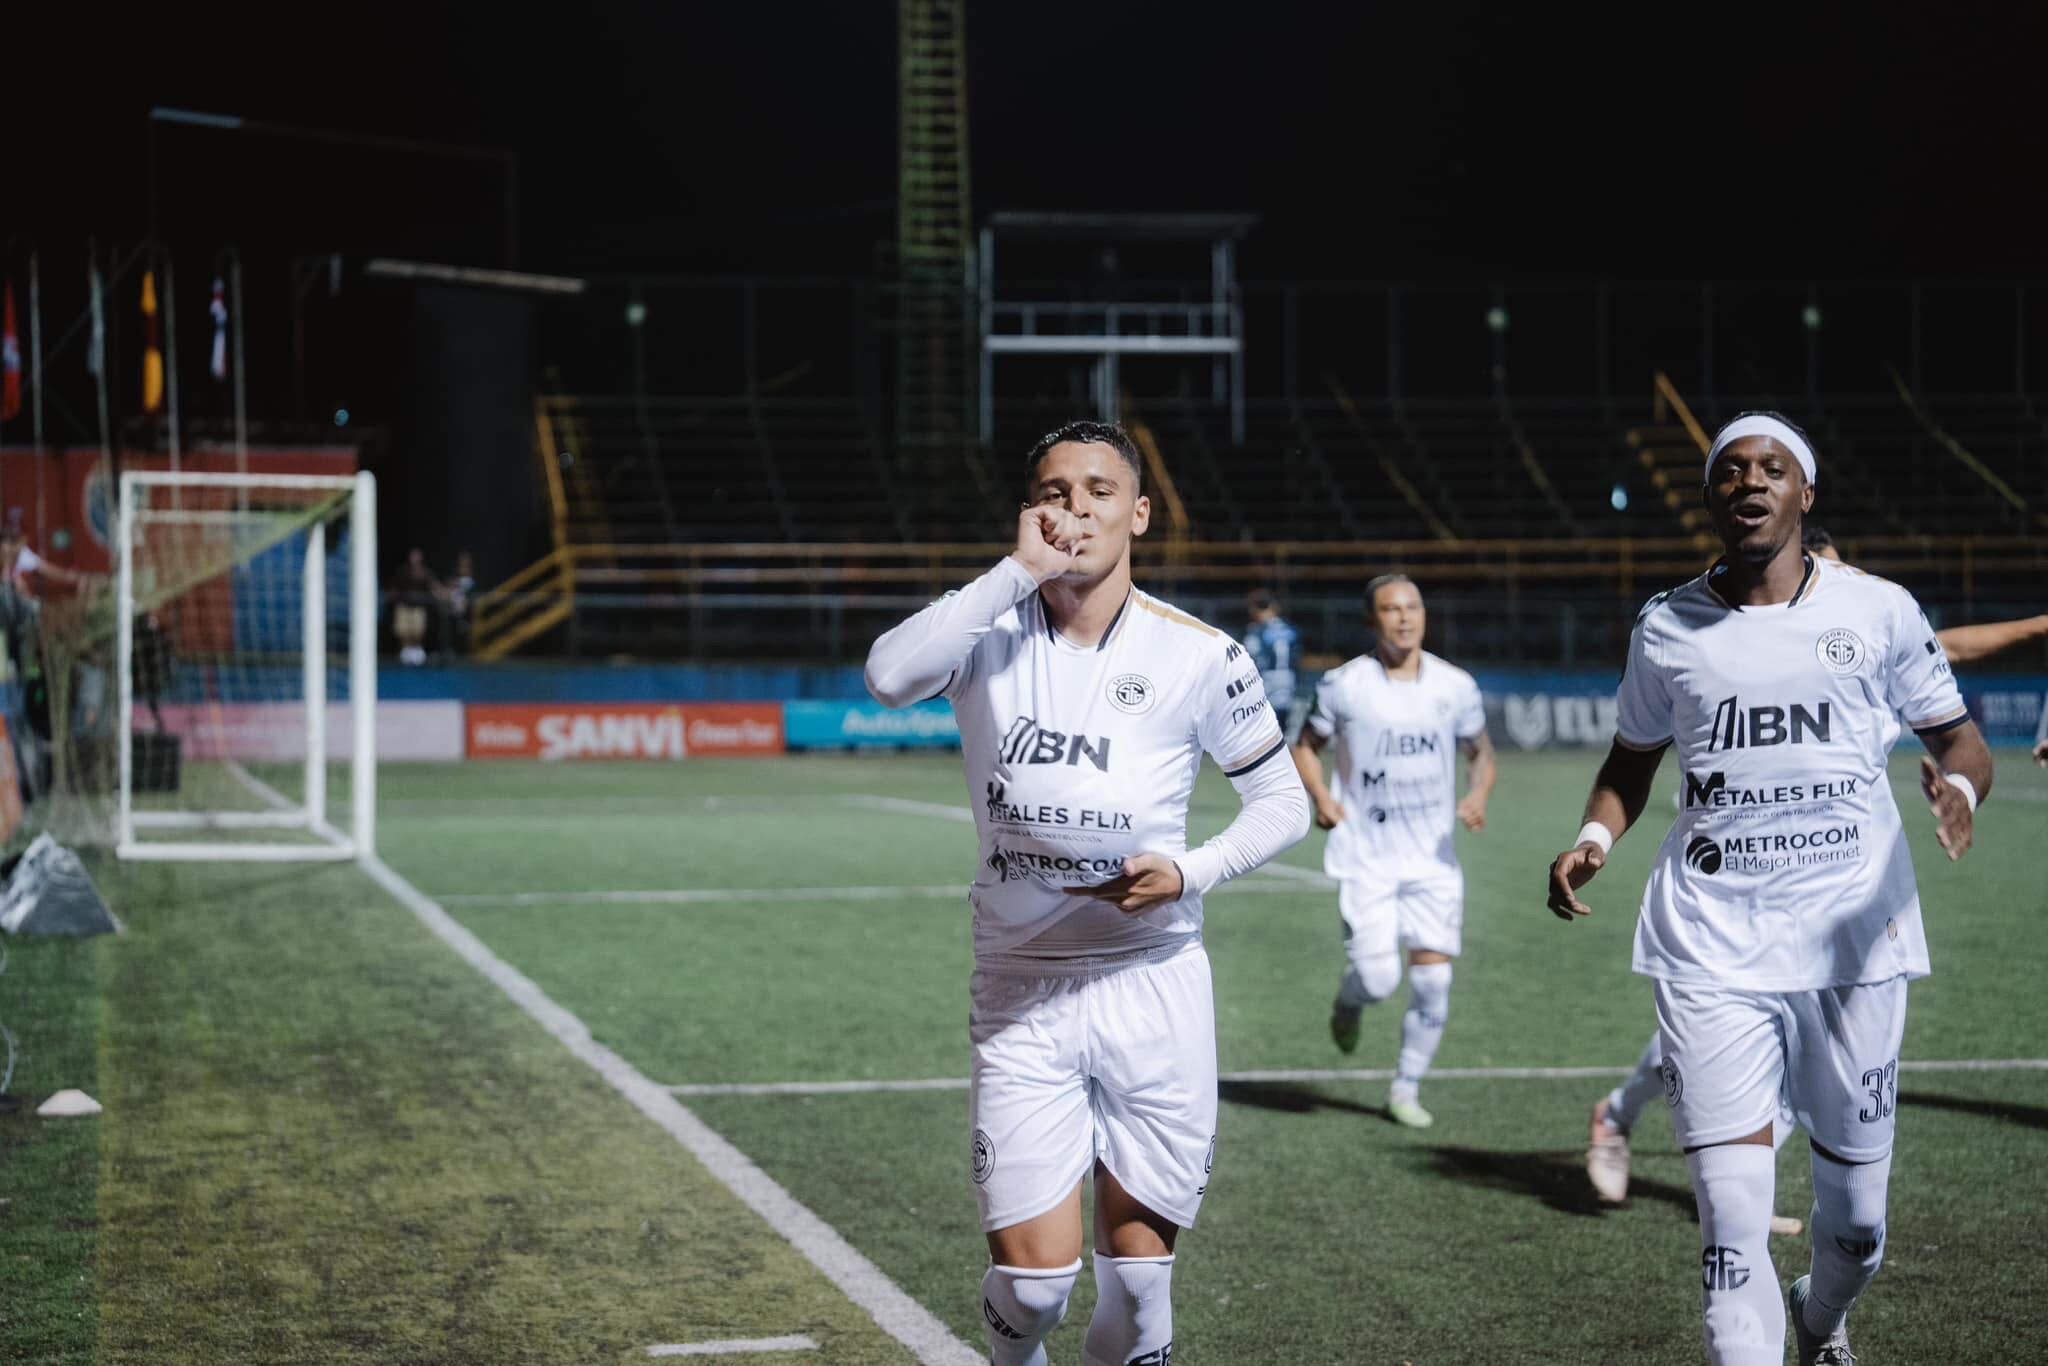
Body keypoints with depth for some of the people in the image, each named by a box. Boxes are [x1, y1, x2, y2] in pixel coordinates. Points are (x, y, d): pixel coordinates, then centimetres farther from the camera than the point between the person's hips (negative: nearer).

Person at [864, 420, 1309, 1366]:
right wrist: (1020, 571, -23)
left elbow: (1284, 801, 6)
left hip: (1154, 985, 1)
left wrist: (1190, 874, -12)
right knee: (1031, 1273, -7)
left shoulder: (1197, 655, -3)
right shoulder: (990, 634, -3)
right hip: (1020, 995, 0)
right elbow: (889, 677, -25)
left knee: (1138, 1269, 4)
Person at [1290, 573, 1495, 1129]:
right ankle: (1348, 1003, 26)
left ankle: (1406, 1088, 17)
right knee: (1378, 978, -12)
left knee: (1433, 981, -3)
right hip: (1365, 856, -2)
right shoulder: (1343, 685, -5)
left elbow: (1480, 752, 14)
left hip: (1433, 856, 2)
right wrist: (1321, 797, -9)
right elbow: (1306, 746, 9)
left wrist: (1478, 795, -8)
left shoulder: (1456, 686, 1)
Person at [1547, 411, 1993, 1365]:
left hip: (1852, 936, 0)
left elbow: (1958, 737, 8)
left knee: (1855, 1207, 11)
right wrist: (1594, 838, 1)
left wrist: (1960, 785, -15)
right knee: (1731, 1219, -12)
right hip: (1712, 951, 0)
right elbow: (1632, 761, 21)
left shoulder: (1878, 611, 3)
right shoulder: (1667, 628, 8)